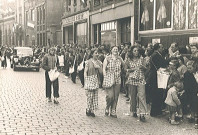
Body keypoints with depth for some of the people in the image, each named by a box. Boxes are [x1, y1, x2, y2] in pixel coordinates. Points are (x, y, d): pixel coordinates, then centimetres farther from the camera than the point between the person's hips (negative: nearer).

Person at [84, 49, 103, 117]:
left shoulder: (99, 62, 9)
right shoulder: (88, 62, -4)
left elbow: (101, 72, 8)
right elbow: (85, 72, -5)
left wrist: (98, 67, -10)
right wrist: (86, 81, -13)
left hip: (96, 81, 5)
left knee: (95, 95, 4)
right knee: (89, 95, -4)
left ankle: (92, 110, 12)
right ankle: (88, 109, 10)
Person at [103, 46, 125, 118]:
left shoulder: (119, 58, 11)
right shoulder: (107, 58, 2)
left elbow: (124, 66, 3)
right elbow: (104, 69, 0)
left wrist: (120, 59, -6)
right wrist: (106, 77, -9)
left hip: (117, 80, 3)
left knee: (116, 97, 3)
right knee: (110, 96, -13)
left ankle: (113, 111, 15)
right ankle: (107, 107, 14)